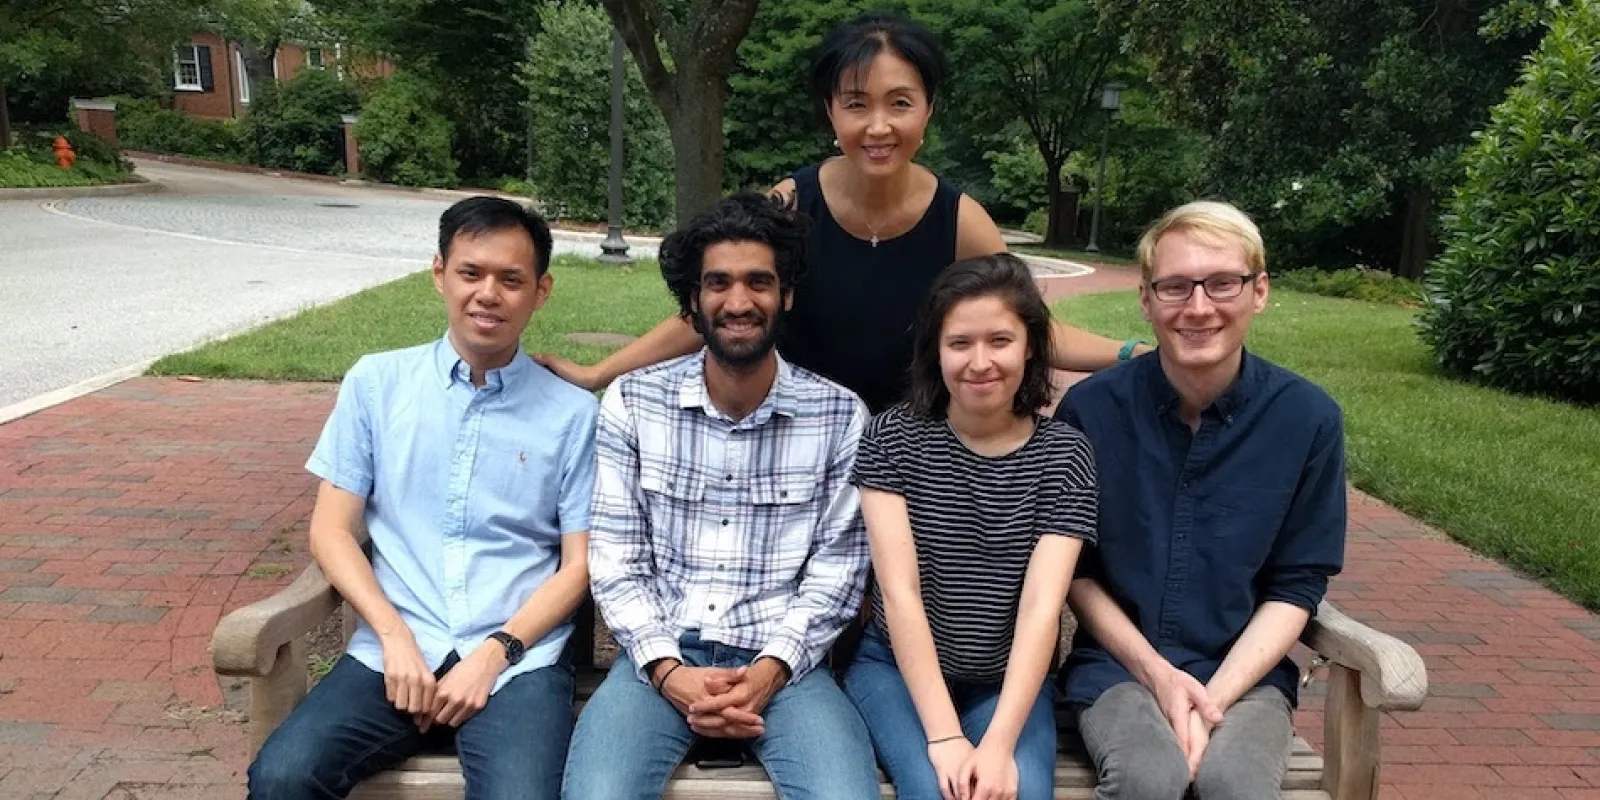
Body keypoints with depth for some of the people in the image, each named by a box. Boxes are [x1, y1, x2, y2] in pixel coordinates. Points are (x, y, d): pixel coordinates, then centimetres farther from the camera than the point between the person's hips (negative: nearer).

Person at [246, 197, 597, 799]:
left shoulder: (572, 412, 3)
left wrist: (494, 653, -10)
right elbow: (330, 530, 6)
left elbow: (578, 565, 3)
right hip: (392, 651, 2)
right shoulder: (375, 383, 7)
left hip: (519, 660, -1)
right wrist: (394, 635, -7)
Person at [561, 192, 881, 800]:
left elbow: (838, 570, 0)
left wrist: (769, 671, -12)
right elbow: (615, 561, 1)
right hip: (661, 657, 1)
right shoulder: (632, 403, 1)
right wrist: (667, 670, -12)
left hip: (784, 663, 0)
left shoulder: (840, 415, -1)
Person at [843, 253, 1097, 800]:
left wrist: (999, 743, -23)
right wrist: (944, 736, -21)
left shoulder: (1064, 453, -6)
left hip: (1010, 680, 1)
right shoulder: (893, 437, -8)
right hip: (897, 668, -1)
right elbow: (900, 591, -14)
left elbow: (1042, 606, -13)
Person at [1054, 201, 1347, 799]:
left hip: (1245, 671, 1)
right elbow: (1073, 568, 1)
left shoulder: (1309, 418, -5)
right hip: (1117, 664, 0)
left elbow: (1296, 585, 0)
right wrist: (1156, 673, -10)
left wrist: (1215, 696, -13)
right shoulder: (1090, 408, -8)